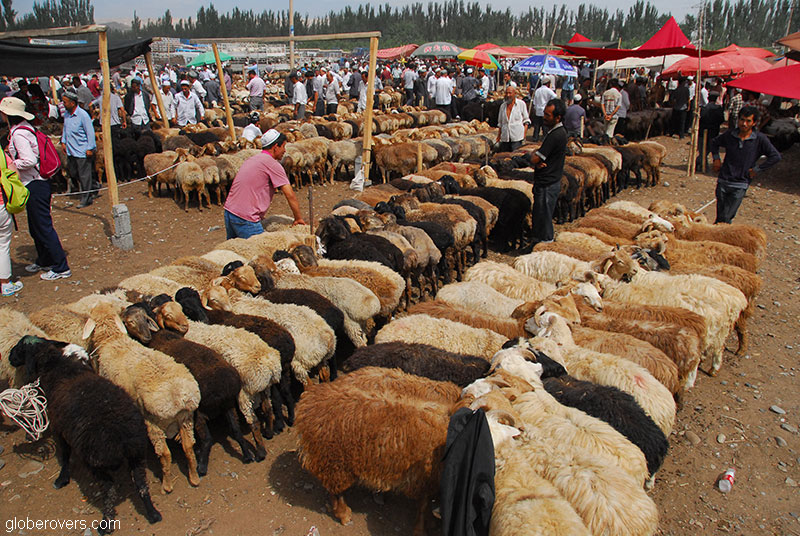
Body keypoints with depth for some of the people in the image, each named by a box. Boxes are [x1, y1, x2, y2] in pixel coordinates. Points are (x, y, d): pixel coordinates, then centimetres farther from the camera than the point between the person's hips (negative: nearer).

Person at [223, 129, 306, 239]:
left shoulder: (251, 159, 18)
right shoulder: (273, 164, -8)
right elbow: (290, 195, -10)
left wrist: (259, 216, 24)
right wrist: (298, 219, 0)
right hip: (245, 219, -9)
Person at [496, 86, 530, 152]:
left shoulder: (521, 104, 4)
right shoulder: (503, 106, 14)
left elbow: (526, 120, 7)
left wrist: (524, 133, -4)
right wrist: (498, 136, 14)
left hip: (517, 137, -4)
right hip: (505, 137, 4)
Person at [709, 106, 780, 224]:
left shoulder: (760, 139, -6)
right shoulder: (730, 134, 1)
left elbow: (776, 157, -5)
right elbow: (714, 142, 21)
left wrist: (757, 169, -7)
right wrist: (716, 158, 8)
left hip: (740, 186, -2)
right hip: (723, 182, 2)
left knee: (726, 218, -7)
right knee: (720, 217, 8)